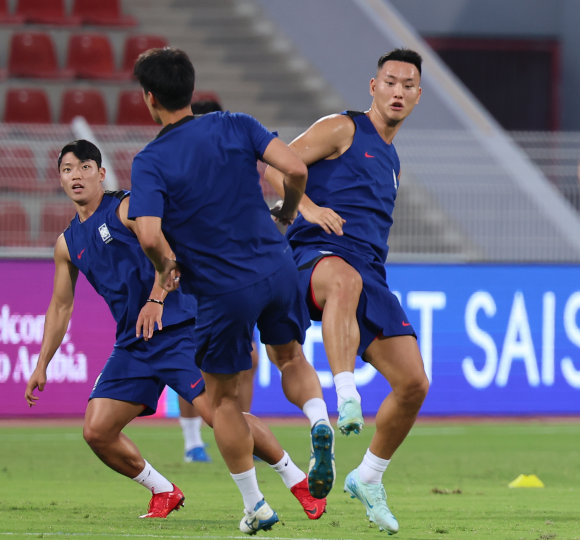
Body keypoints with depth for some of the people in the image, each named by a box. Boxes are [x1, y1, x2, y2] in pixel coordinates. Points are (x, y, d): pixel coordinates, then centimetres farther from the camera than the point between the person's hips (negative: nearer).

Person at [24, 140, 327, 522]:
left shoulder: (127, 207, -3)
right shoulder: (68, 244, 16)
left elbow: (167, 250, -15)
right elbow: (61, 307, 24)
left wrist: (156, 299, -29)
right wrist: (42, 365, 20)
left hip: (177, 328, -7)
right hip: (131, 344, 7)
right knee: (97, 432, -6)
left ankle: (299, 482, -8)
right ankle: (164, 493, 13)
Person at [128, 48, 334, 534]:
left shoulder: (151, 161, -10)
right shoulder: (235, 126, 0)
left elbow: (149, 235, -23)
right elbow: (296, 169, -9)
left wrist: (166, 269, -2)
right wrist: (286, 216, 10)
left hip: (222, 290, -3)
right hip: (277, 267, 3)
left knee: (222, 397, 17)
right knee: (291, 358, 27)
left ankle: (256, 506, 17)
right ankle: (320, 423, -5)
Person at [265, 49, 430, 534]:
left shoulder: (390, 160, 28)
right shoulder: (343, 130, 5)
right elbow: (277, 165, -6)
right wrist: (309, 207, -21)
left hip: (369, 272, 7)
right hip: (316, 254, -7)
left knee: (414, 384, -4)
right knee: (345, 279, -46)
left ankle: (368, 479, 17)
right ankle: (345, 397, -58)